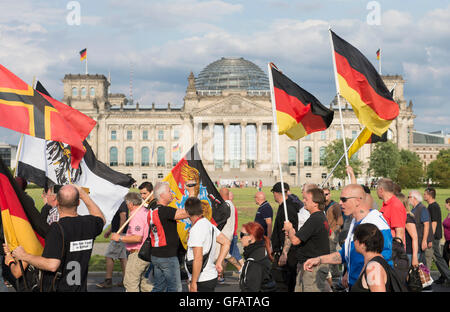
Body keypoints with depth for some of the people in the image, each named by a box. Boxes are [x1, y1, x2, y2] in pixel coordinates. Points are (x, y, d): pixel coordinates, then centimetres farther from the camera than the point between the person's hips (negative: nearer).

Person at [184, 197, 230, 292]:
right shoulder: (209, 224, 8)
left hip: (202, 281, -9)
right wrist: (218, 263, 12)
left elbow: (198, 259, -23)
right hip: (212, 276, 9)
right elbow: (226, 242, 14)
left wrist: (193, 283, -18)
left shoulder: (196, 230, -19)